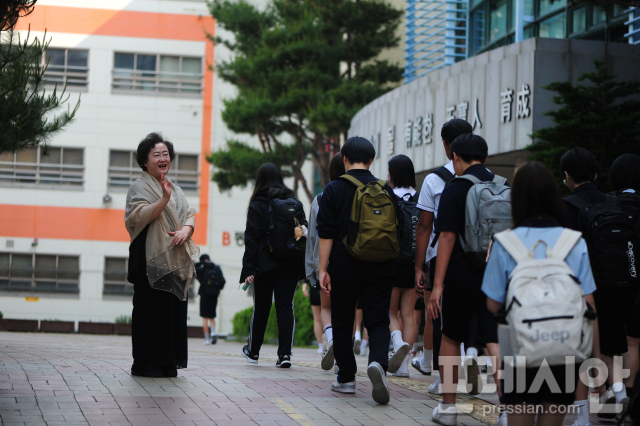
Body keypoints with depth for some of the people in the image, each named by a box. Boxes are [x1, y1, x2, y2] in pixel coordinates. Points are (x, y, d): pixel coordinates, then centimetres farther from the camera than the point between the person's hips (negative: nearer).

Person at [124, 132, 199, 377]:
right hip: (151, 258, -7)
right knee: (152, 309, -8)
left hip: (175, 259, 7)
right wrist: (164, 199, -27)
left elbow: (189, 215, 14)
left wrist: (185, 230, -8)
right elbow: (140, 216, -15)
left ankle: (169, 362, 8)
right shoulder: (140, 187, 0)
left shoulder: (176, 190, 22)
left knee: (174, 309, 3)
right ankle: (147, 363, -4)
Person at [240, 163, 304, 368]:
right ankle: (285, 353, -12)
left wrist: (249, 269, -8)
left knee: (261, 307, 10)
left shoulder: (257, 205, -3)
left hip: (266, 264, -2)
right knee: (285, 306, -1)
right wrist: (301, 268, 11)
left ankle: (253, 351, 25)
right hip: (290, 264, 2)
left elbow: (252, 239, -7)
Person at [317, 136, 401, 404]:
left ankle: (346, 379, 17)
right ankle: (378, 362, -29)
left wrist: (323, 269, -5)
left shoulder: (334, 190, -2)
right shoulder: (385, 190, 6)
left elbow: (326, 233, -7)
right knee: (378, 321, -1)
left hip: (344, 267, -1)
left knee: (342, 324, 12)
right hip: (380, 269, 1)